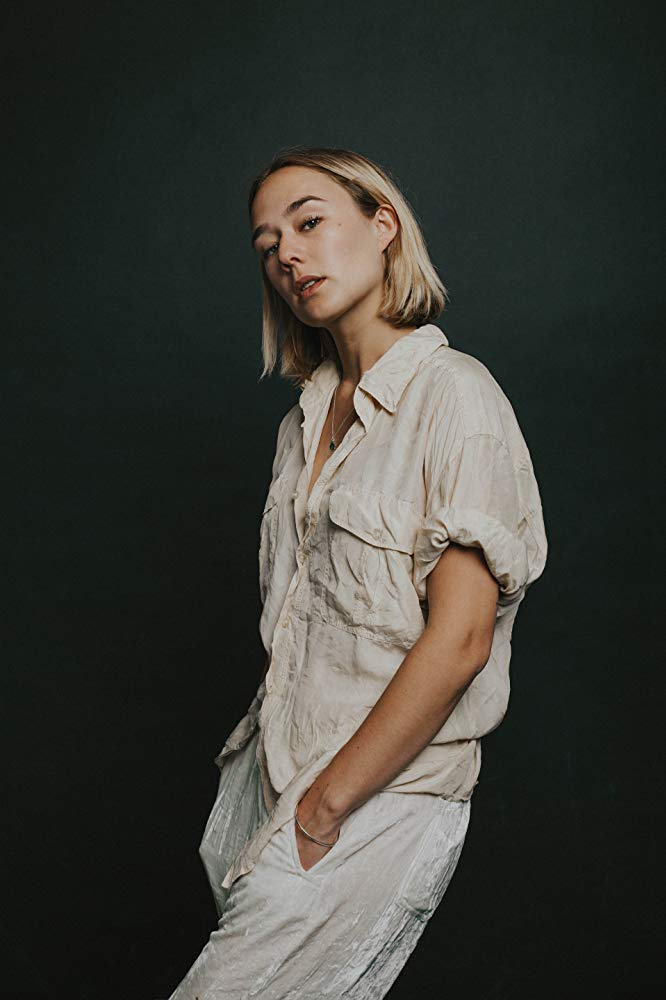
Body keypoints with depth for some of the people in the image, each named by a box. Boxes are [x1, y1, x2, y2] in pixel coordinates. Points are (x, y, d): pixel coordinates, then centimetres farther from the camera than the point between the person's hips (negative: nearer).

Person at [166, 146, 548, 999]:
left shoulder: (454, 394, -12)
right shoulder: (305, 422, 12)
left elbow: (458, 639, -18)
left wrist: (326, 804, -15)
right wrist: (268, 749, 6)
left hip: (384, 795, -7)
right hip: (269, 770, 7)